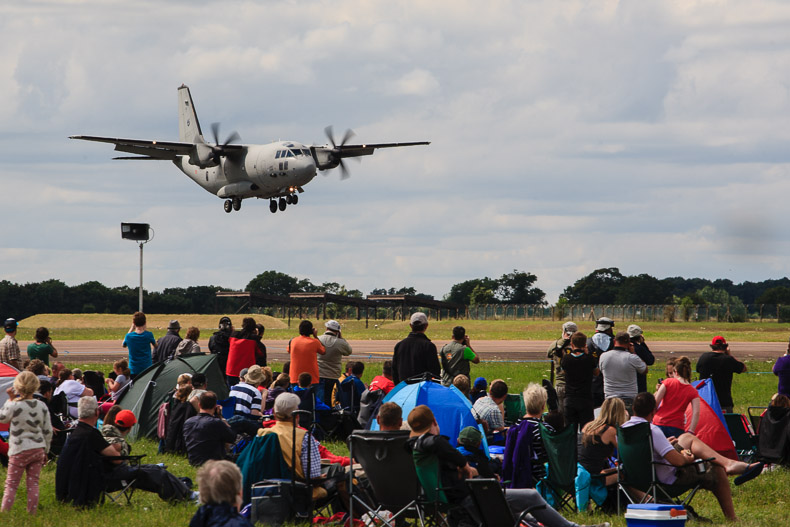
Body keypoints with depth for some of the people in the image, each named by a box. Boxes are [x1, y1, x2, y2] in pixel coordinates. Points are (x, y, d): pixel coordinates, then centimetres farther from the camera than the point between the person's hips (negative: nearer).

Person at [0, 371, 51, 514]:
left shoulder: (15, 406, -16)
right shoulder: (42, 406, 0)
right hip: (38, 449, 4)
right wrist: (45, 451, 18)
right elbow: (48, 431, 6)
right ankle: (32, 513, 9)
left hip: (20, 450, -4)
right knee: (33, 483, 9)